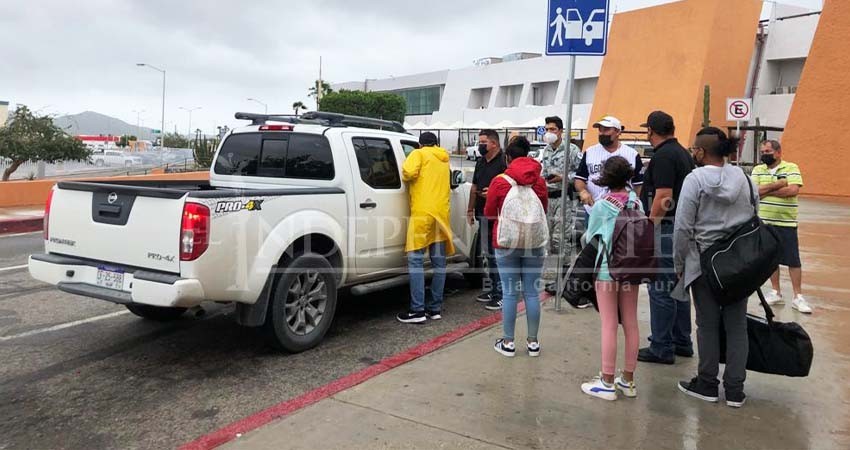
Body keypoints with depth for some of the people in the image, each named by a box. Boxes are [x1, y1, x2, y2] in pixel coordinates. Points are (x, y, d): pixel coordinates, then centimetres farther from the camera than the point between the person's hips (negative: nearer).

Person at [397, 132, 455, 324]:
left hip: (423, 212, -6)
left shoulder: (419, 154, 3)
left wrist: (405, 175, 7)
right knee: (439, 262, 7)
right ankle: (435, 308, 11)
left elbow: (409, 172, -13)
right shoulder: (444, 159, 22)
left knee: (416, 260, -6)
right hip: (442, 213, 6)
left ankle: (417, 310, -10)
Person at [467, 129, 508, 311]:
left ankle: (501, 295, -4)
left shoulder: (504, 162, -10)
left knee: (496, 254, -9)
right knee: (487, 253, 14)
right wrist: (471, 209, 24)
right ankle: (491, 289, 25)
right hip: (482, 214, 9)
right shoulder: (480, 163, 18)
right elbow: (474, 188, 25)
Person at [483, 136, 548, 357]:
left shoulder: (499, 181, -7)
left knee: (509, 292, 3)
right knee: (532, 292, 7)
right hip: (534, 243, 2)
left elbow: (489, 213, 0)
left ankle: (508, 342, 10)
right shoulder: (539, 181, 1)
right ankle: (533, 342, 16)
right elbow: (544, 210, 13)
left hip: (507, 243, -2)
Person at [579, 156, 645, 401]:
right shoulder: (637, 204, 2)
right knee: (631, 325, 10)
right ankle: (627, 380, 21)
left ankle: (607, 383, 6)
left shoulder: (602, 204, -9)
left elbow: (589, 237, 0)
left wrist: (586, 238, 22)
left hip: (607, 270, -4)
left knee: (609, 326, -1)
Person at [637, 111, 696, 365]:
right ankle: (682, 342, 25)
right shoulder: (683, 153, 15)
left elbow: (664, 197, -22)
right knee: (677, 286, 16)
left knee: (660, 289, -3)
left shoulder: (663, 156, -15)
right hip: (682, 227, 10)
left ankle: (661, 348, 4)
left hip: (665, 228, -10)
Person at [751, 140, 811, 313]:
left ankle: (798, 297, 8)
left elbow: (793, 190, -19)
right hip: (764, 222, 3)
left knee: (793, 260, 0)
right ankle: (776, 293, 23)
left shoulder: (791, 168, -4)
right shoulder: (757, 170, 5)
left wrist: (767, 190, -13)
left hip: (786, 223, -3)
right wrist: (779, 184, -16)